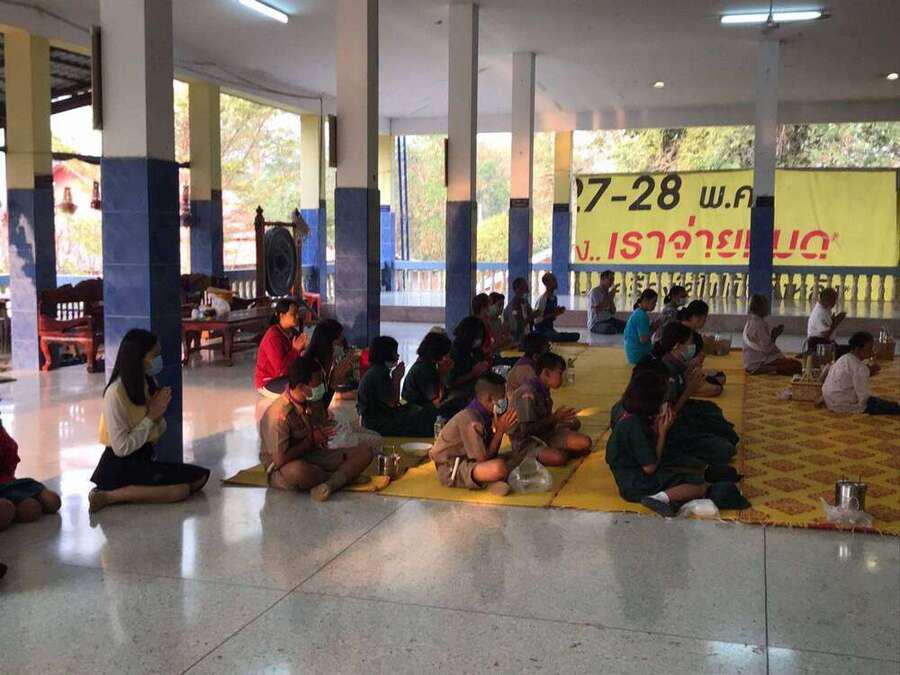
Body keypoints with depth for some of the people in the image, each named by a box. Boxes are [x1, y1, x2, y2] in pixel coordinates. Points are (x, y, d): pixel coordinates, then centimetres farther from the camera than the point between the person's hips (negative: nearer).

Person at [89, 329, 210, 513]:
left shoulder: (150, 383, 4)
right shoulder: (116, 393, -19)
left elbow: (158, 433, 13)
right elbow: (121, 448, -22)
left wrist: (159, 415, -9)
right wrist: (150, 416, -16)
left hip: (145, 459, 8)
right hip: (120, 468, -8)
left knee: (201, 476, -4)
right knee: (181, 489, -22)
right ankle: (108, 496, -13)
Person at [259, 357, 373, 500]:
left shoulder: (312, 405, 4)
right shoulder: (278, 414, -22)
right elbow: (280, 460, -27)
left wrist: (321, 436, -4)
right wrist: (311, 440, -15)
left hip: (314, 457, 8)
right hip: (283, 470, -7)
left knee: (364, 452, -7)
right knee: (297, 470, -44)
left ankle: (329, 484, -30)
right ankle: (344, 476, -16)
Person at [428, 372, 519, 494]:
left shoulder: (483, 415, 4)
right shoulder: (470, 420, -23)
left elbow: (492, 454, 4)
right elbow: (483, 459, -22)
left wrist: (499, 428, -7)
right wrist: (500, 430, -19)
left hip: (467, 462, 10)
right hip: (450, 470, -10)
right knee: (498, 467, -34)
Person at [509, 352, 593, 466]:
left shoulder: (544, 390, 7)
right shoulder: (527, 393, -21)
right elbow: (526, 429, -23)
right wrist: (555, 418, -16)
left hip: (545, 434, 8)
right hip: (525, 441, -8)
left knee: (584, 442, -12)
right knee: (557, 458, -35)